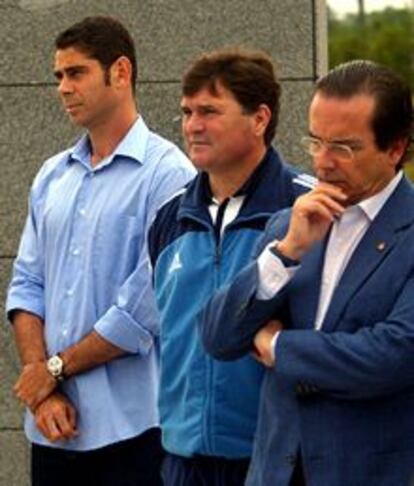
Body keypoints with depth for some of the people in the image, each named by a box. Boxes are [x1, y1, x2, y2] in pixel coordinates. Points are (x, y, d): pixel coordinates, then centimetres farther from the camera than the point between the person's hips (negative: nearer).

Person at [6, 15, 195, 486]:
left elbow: (147, 305, -14)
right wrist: (42, 389, -4)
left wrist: (56, 368, -6)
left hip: (131, 427, -6)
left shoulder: (165, 174, -8)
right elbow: (26, 286, 10)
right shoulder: (52, 177, 13)